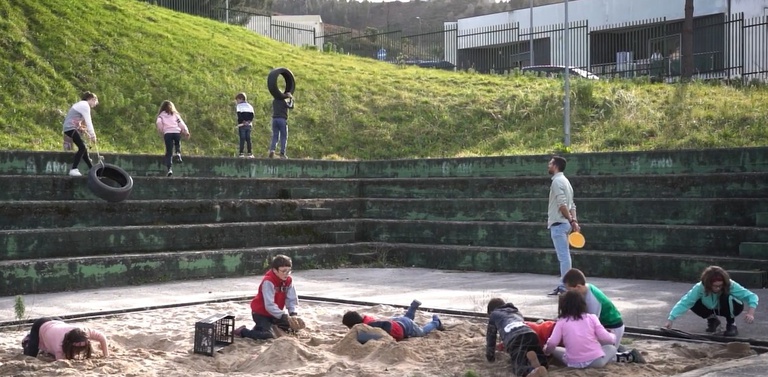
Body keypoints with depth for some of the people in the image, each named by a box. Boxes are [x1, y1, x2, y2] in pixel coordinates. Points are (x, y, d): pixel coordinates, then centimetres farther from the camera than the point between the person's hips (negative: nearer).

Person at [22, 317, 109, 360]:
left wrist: (106, 356, -26)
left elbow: (102, 337, -24)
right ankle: (28, 340, 24)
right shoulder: (60, 345, -48)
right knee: (30, 355, -10)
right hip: (41, 326, -4)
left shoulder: (84, 332, -38)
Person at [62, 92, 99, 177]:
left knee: (83, 148, 10)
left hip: (71, 128, 10)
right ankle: (73, 169, -17)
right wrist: (93, 135, -13)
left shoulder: (82, 105, 21)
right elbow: (88, 122, -15)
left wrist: (88, 134, 13)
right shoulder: (85, 106, -10)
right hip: (70, 128, -10)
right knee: (82, 147, -15)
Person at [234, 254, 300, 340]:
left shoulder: (288, 280, -6)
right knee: (268, 335, -24)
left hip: (275, 313, 8)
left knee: (289, 328, 16)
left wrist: (293, 313, -26)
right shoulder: (268, 281, -28)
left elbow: (292, 299, -8)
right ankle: (242, 331, -2)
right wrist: (283, 316, -37)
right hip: (261, 312, -8)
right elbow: (269, 305, -33)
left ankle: (260, 327, 30)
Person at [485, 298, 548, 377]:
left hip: (515, 339, -4)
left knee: (519, 367, -10)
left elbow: (490, 337, 32)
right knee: (542, 364, 13)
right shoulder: (517, 311, 44)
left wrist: (490, 356, 43)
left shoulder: (494, 315, 30)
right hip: (531, 334, 4)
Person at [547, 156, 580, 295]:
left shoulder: (557, 181, -11)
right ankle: (564, 285, 15)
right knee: (564, 256, 11)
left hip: (558, 224, -10)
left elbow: (562, 204, -19)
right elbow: (572, 205, 14)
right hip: (563, 224, 10)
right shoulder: (565, 181, 19)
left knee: (563, 256, -9)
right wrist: (574, 221, 6)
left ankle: (565, 287, -9)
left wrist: (571, 221, -17)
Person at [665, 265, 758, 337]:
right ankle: (712, 320, 5)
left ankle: (731, 325, -10)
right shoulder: (700, 287, -34)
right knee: (693, 303, -25)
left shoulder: (730, 286, -36)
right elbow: (684, 302, -40)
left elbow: (752, 296, -36)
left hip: (730, 308, -2)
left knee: (727, 297, -36)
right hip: (713, 308, 2)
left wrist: (750, 314, -54)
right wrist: (670, 320, -50)